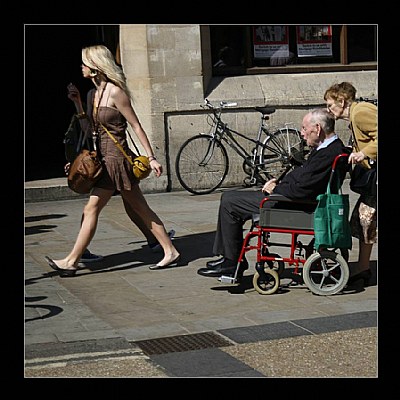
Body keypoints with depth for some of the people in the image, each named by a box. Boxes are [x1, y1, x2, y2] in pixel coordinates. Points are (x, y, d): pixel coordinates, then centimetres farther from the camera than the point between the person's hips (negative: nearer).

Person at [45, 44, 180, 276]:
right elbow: (92, 129, 13)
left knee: (91, 210, -5)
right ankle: (170, 252, 15)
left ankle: (71, 262, 2)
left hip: (115, 160, -9)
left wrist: (151, 158, -11)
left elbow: (136, 126, -11)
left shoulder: (114, 92, -13)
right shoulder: (93, 93, 12)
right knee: (141, 209, 10)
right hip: (105, 158, 9)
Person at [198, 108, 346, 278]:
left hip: (293, 205, -11)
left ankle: (231, 262, 3)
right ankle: (227, 255, 21)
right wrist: (278, 183, 4)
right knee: (229, 198, 18)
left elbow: (301, 189, -29)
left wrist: (275, 189, -11)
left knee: (229, 201, -6)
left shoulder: (329, 153, -25)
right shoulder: (330, 146, 8)